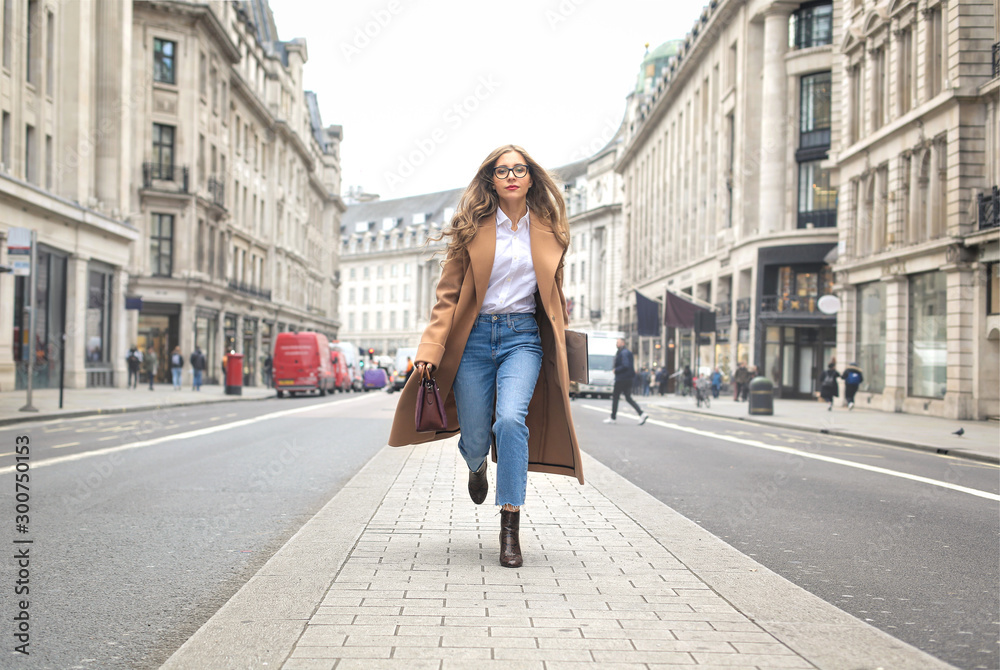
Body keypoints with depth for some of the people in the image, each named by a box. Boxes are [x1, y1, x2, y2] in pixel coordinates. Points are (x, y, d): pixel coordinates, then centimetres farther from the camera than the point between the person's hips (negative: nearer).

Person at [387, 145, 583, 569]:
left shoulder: (548, 232, 8)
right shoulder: (472, 229, 3)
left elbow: (553, 298, 18)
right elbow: (448, 294, 1)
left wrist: (558, 354, 19)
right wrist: (430, 348, -10)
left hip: (523, 338, 0)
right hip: (474, 339, 0)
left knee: (511, 418, -25)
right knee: (475, 440, 1)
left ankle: (510, 526, -16)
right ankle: (477, 467, 42)